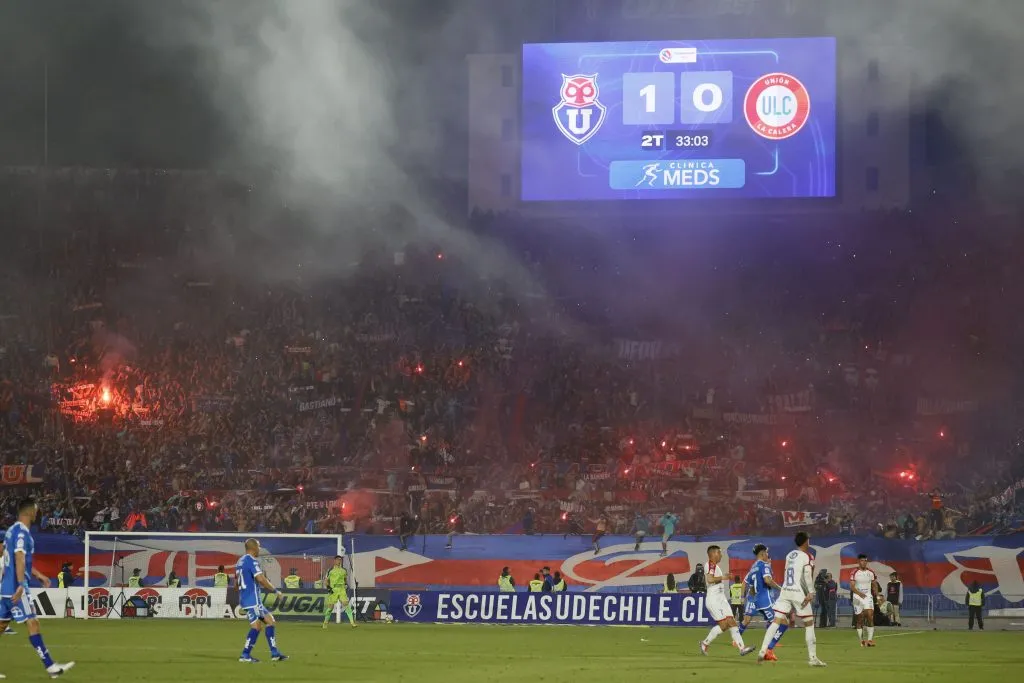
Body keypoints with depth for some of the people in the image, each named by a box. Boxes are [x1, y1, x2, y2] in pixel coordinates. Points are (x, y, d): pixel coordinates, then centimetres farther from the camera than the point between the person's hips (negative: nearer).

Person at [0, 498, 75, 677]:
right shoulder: (21, 532, -14)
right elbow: (19, 559, -24)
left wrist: (38, 575, 31)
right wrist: (20, 585, -30)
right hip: (16, 588, -10)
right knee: (32, 623, -9)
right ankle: (50, 666, -9)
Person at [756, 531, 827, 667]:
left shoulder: (790, 555, 14)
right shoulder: (807, 557, -5)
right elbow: (807, 575, -18)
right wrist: (811, 592, -21)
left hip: (785, 591, 5)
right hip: (799, 592, -5)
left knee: (777, 621, 1)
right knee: (809, 624, 6)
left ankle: (762, 651, -12)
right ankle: (812, 657, 5)